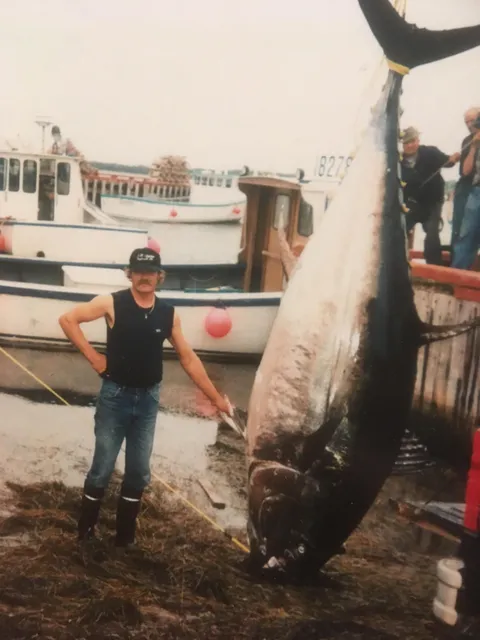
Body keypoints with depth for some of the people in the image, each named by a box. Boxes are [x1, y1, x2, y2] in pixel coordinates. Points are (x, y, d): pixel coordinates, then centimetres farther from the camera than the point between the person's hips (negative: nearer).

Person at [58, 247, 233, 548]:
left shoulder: (168, 313, 0)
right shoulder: (112, 303, -10)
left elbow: (189, 358, 5)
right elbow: (68, 319, -9)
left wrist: (216, 397, 5)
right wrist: (93, 356, -11)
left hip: (148, 399, 3)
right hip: (115, 395, -3)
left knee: (139, 472, 11)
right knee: (102, 469, 4)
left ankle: (125, 534, 27)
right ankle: (85, 531, 22)